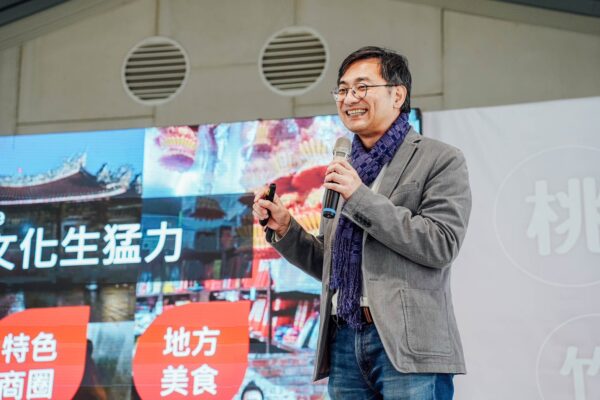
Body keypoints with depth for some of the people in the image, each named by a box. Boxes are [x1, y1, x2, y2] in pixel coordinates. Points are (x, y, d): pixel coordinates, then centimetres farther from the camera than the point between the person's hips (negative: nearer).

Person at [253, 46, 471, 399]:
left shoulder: (440, 160, 1)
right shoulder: (346, 170, 20)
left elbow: (442, 244, -11)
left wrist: (361, 198, -12)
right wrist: (284, 227, 6)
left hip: (406, 345, -6)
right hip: (344, 343, 6)